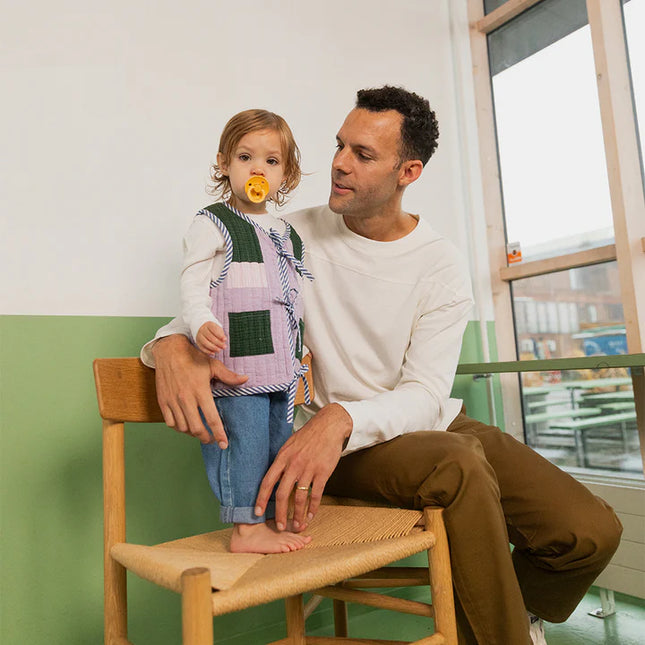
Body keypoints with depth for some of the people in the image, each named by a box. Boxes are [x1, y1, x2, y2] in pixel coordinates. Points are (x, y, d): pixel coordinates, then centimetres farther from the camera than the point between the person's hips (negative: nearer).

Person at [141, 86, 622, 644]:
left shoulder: (441, 265, -7)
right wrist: (175, 345, -31)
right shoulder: (297, 237, -4)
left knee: (593, 531, -10)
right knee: (458, 466, -35)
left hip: (431, 423, 3)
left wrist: (342, 417, -36)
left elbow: (425, 396, -15)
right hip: (336, 435, -2)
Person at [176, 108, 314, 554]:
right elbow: (193, 285, -9)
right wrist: (201, 325, -26)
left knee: (279, 440, 9)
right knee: (244, 435, -8)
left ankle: (270, 521, 22)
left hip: (281, 362, 7)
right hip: (237, 357, -7)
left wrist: (303, 348, 24)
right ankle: (246, 528, 5)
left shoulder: (288, 234, 19)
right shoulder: (212, 224, -2)